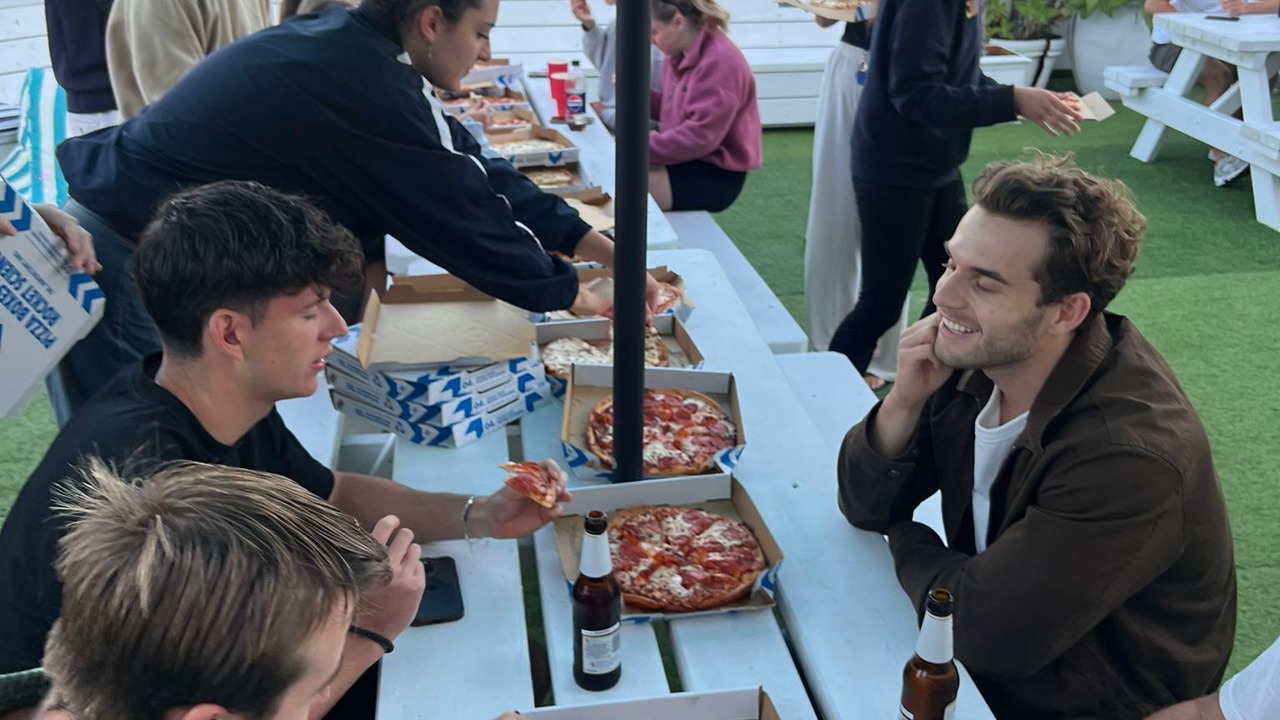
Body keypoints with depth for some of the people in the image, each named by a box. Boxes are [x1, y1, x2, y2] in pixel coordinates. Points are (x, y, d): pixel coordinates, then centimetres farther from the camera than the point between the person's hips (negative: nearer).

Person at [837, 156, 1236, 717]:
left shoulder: (1128, 455, -31)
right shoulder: (980, 355, -10)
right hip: (988, 661, 6)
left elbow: (979, 629, -27)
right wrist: (904, 402, -21)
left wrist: (908, 542, -10)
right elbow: (865, 507, -4)